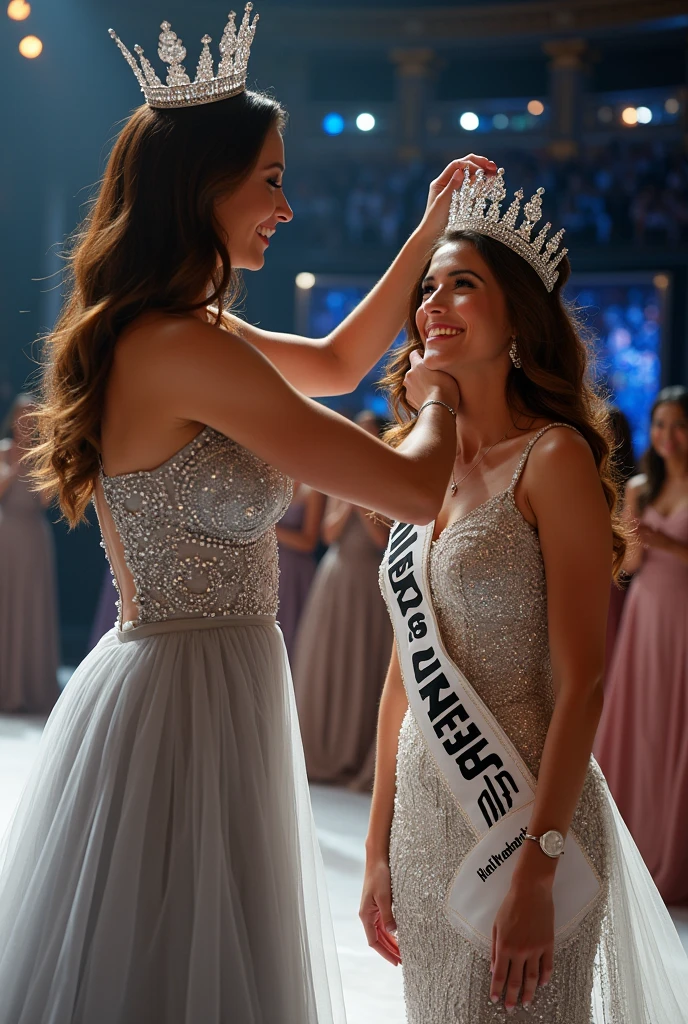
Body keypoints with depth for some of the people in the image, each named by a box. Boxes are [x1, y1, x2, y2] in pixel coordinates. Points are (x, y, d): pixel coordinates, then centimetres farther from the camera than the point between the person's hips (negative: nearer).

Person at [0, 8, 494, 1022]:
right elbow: (417, 489, -19)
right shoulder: (181, 348, -22)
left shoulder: (170, 336, 8)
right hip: (187, 701, -10)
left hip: (172, 681, 10)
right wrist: (439, 402, 3)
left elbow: (337, 362, 25)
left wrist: (429, 231, 22)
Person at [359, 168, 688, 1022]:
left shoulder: (553, 457, -12)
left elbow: (581, 684, -15)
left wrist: (537, 870, -20)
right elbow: (405, 673, 12)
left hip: (520, 815, -6)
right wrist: (378, 848, 12)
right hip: (425, 820, 6)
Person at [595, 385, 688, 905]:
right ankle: (635, 848, 17)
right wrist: (637, 542, -10)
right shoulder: (639, 488, 10)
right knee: (636, 731, 6)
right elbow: (630, 563, 10)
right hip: (645, 614, 5)